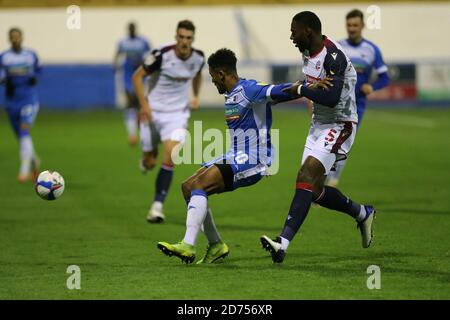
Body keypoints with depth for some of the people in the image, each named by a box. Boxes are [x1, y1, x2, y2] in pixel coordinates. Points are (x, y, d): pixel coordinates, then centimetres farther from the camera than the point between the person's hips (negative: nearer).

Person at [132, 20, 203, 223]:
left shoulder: (198, 58, -5)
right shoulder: (162, 55, -18)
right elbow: (137, 76, -10)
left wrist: (196, 96, 7)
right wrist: (144, 105, -17)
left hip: (177, 114, 1)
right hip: (153, 112, -1)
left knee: (169, 158, -19)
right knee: (150, 163, 7)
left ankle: (157, 206, -13)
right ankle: (146, 158, 47)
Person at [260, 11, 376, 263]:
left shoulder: (333, 57, -21)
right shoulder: (308, 53, 8)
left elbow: (331, 98, -31)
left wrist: (300, 89, -21)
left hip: (339, 126, -10)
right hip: (319, 124, 10)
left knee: (307, 176, -23)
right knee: (315, 190, 9)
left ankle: (283, 244, -31)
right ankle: (362, 213, 32)